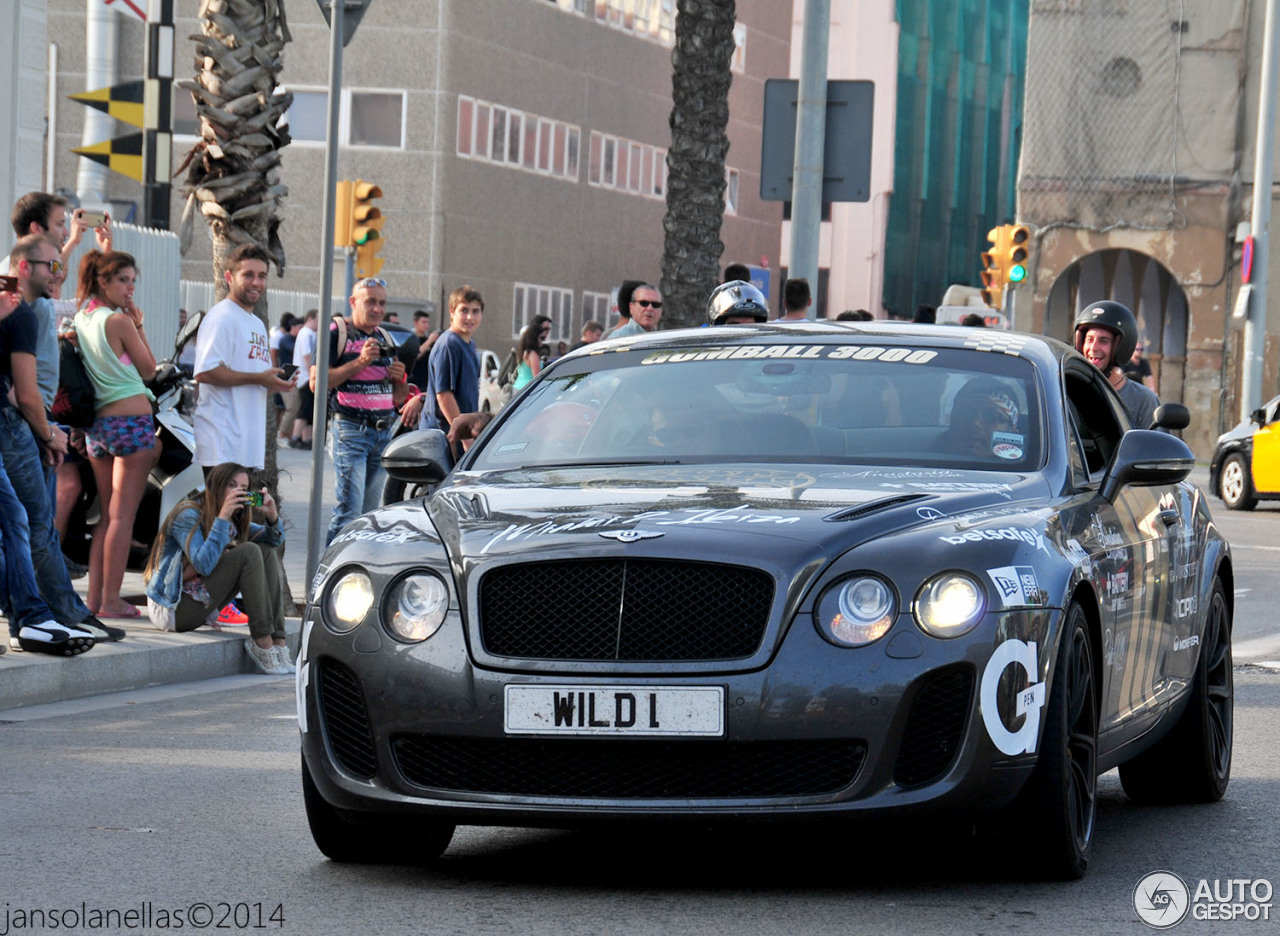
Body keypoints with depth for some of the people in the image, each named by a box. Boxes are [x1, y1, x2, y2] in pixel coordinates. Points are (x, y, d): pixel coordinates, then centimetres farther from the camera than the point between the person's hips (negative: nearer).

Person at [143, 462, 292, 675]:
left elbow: (274, 539, 16)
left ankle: (278, 641, -12)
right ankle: (262, 641, -22)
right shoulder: (188, 515, -16)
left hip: (196, 601, 9)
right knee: (249, 552, -20)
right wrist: (222, 518, -31)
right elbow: (203, 565, -28)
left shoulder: (233, 520, 10)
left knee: (267, 552, -1)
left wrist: (272, 516, -7)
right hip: (172, 607, -9)